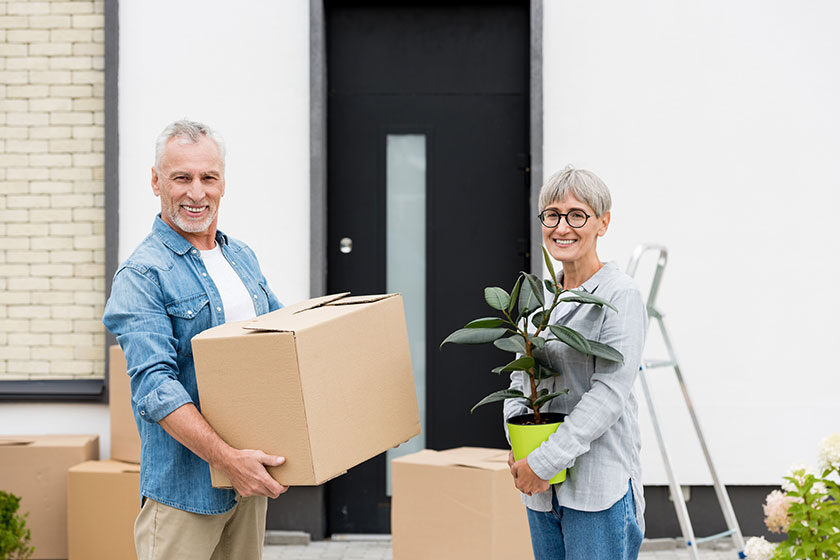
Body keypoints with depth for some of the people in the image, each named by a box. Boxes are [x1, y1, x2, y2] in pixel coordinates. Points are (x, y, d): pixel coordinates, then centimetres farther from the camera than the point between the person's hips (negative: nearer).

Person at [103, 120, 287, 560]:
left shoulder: (243, 258, 12)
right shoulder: (142, 275, -12)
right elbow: (154, 386, -22)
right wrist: (226, 458, -30)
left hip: (250, 472, 7)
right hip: (184, 483, -7)